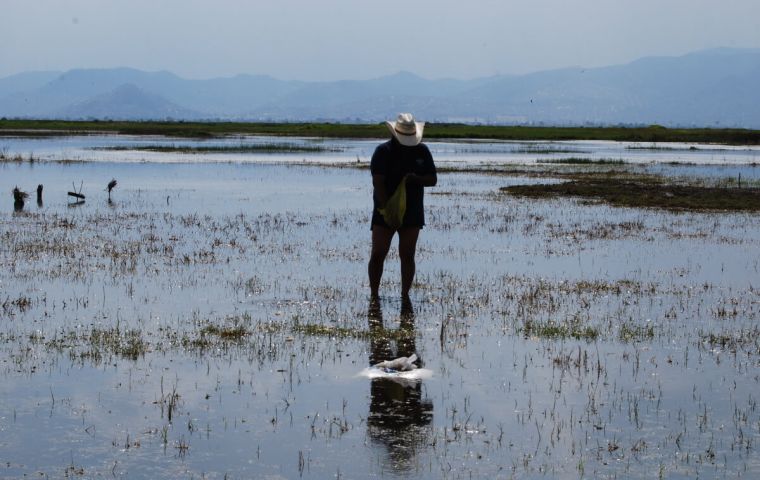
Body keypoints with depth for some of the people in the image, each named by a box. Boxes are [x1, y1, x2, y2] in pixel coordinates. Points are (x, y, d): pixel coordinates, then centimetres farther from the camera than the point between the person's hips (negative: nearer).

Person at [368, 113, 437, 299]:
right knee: (378, 255, -4)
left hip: (412, 213, 3)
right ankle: (373, 294, 3)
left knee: (407, 256, 1)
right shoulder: (383, 151, -6)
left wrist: (415, 179, -16)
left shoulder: (422, 151, 6)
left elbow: (433, 179, 6)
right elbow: (378, 183, -13)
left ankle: (405, 296, 5)